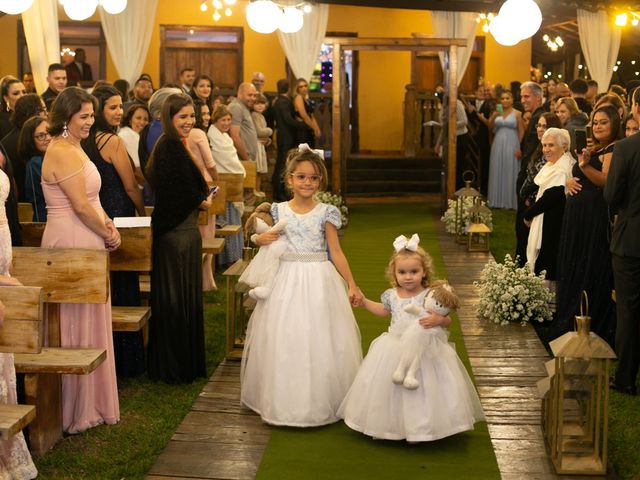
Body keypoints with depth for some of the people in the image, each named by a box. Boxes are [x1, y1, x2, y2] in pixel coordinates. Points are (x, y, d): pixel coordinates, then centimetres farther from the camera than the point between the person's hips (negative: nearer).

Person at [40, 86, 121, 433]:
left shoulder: (72, 148, 14)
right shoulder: (63, 153, -17)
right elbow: (81, 207, -19)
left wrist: (107, 224, 3)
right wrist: (108, 234, -6)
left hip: (84, 244, 10)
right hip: (73, 244, -10)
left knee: (88, 323, 16)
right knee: (78, 325, 0)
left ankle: (90, 402, 27)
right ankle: (77, 411, 12)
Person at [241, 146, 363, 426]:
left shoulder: (326, 212, -2)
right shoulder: (278, 211, 3)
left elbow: (336, 251, -1)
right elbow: (264, 239, 16)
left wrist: (352, 285, -7)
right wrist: (261, 239, -8)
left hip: (318, 281, -2)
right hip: (286, 281, 2)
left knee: (318, 340, 1)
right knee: (283, 342, 5)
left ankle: (320, 401, 14)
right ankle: (284, 401, 18)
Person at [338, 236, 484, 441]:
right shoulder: (391, 295, 0)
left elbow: (448, 321, -7)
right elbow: (384, 310, 23)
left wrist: (438, 320, -29)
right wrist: (363, 301, 21)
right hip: (396, 350, 4)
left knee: (422, 388, -1)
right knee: (390, 389, 11)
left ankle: (419, 427, 16)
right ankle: (388, 424, 28)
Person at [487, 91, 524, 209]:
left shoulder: (517, 114, -2)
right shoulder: (496, 113, 7)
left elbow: (521, 132, -3)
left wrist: (520, 148, -10)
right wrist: (493, 117, -16)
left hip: (511, 145, -3)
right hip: (498, 145, 3)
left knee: (510, 172, 1)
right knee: (498, 172, 7)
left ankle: (511, 201, 9)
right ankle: (498, 200, 16)